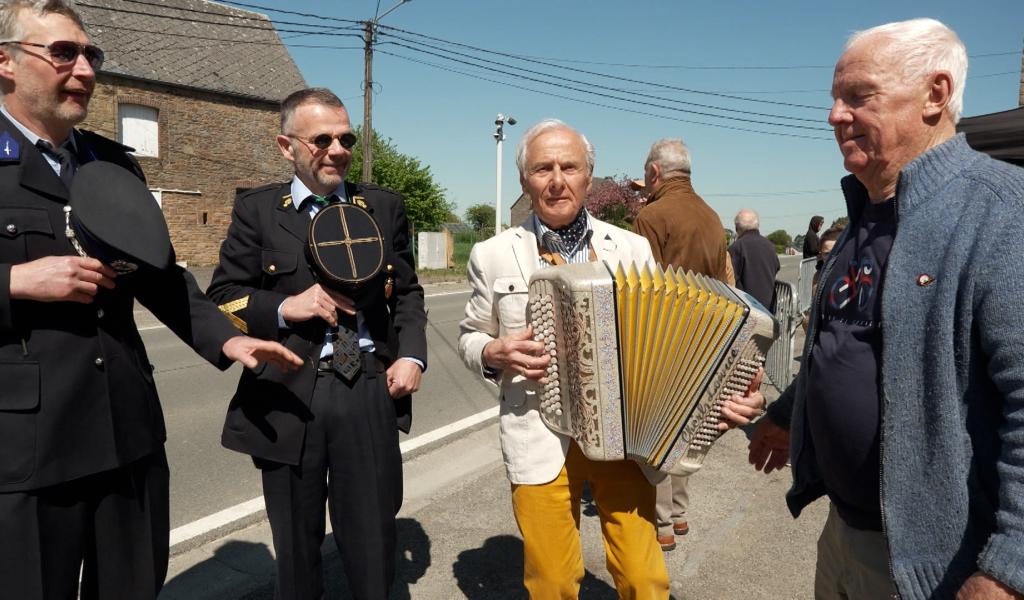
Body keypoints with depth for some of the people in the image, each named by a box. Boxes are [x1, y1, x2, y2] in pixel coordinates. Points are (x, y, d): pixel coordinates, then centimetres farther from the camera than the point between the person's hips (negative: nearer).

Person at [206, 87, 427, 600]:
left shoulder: (385, 206, 8)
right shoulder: (256, 209, 3)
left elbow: (407, 291, 13)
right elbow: (222, 297, 3)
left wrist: (411, 354, -1)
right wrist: (285, 308, -15)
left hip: (370, 392, 1)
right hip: (288, 396, 0)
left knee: (373, 539, 12)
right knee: (296, 546, 16)